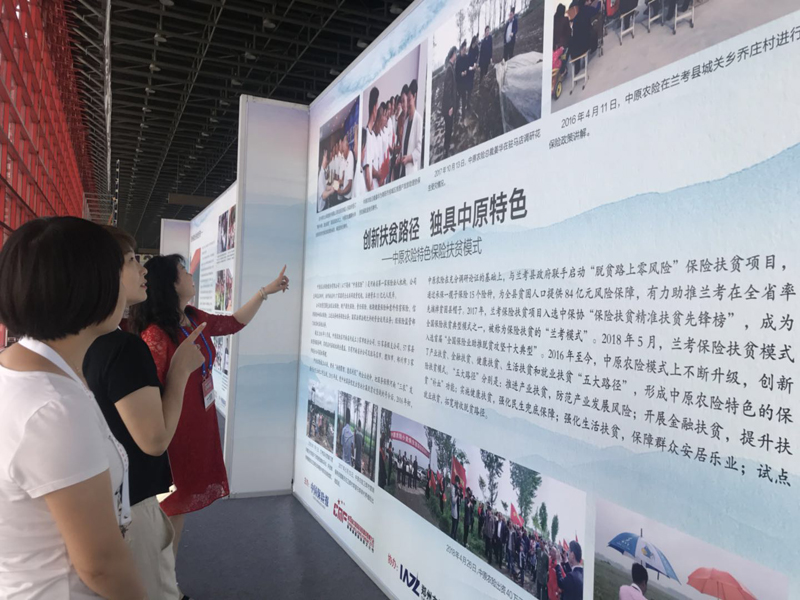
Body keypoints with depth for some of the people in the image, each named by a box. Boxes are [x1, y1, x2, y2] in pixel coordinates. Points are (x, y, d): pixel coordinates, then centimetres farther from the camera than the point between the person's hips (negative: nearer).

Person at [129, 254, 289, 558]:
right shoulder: (156, 334, -24)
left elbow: (234, 322, 20)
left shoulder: (196, 319, 3)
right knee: (168, 512, 8)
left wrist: (266, 291, 22)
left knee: (178, 509, 20)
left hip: (198, 430, 8)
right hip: (173, 437, -8)